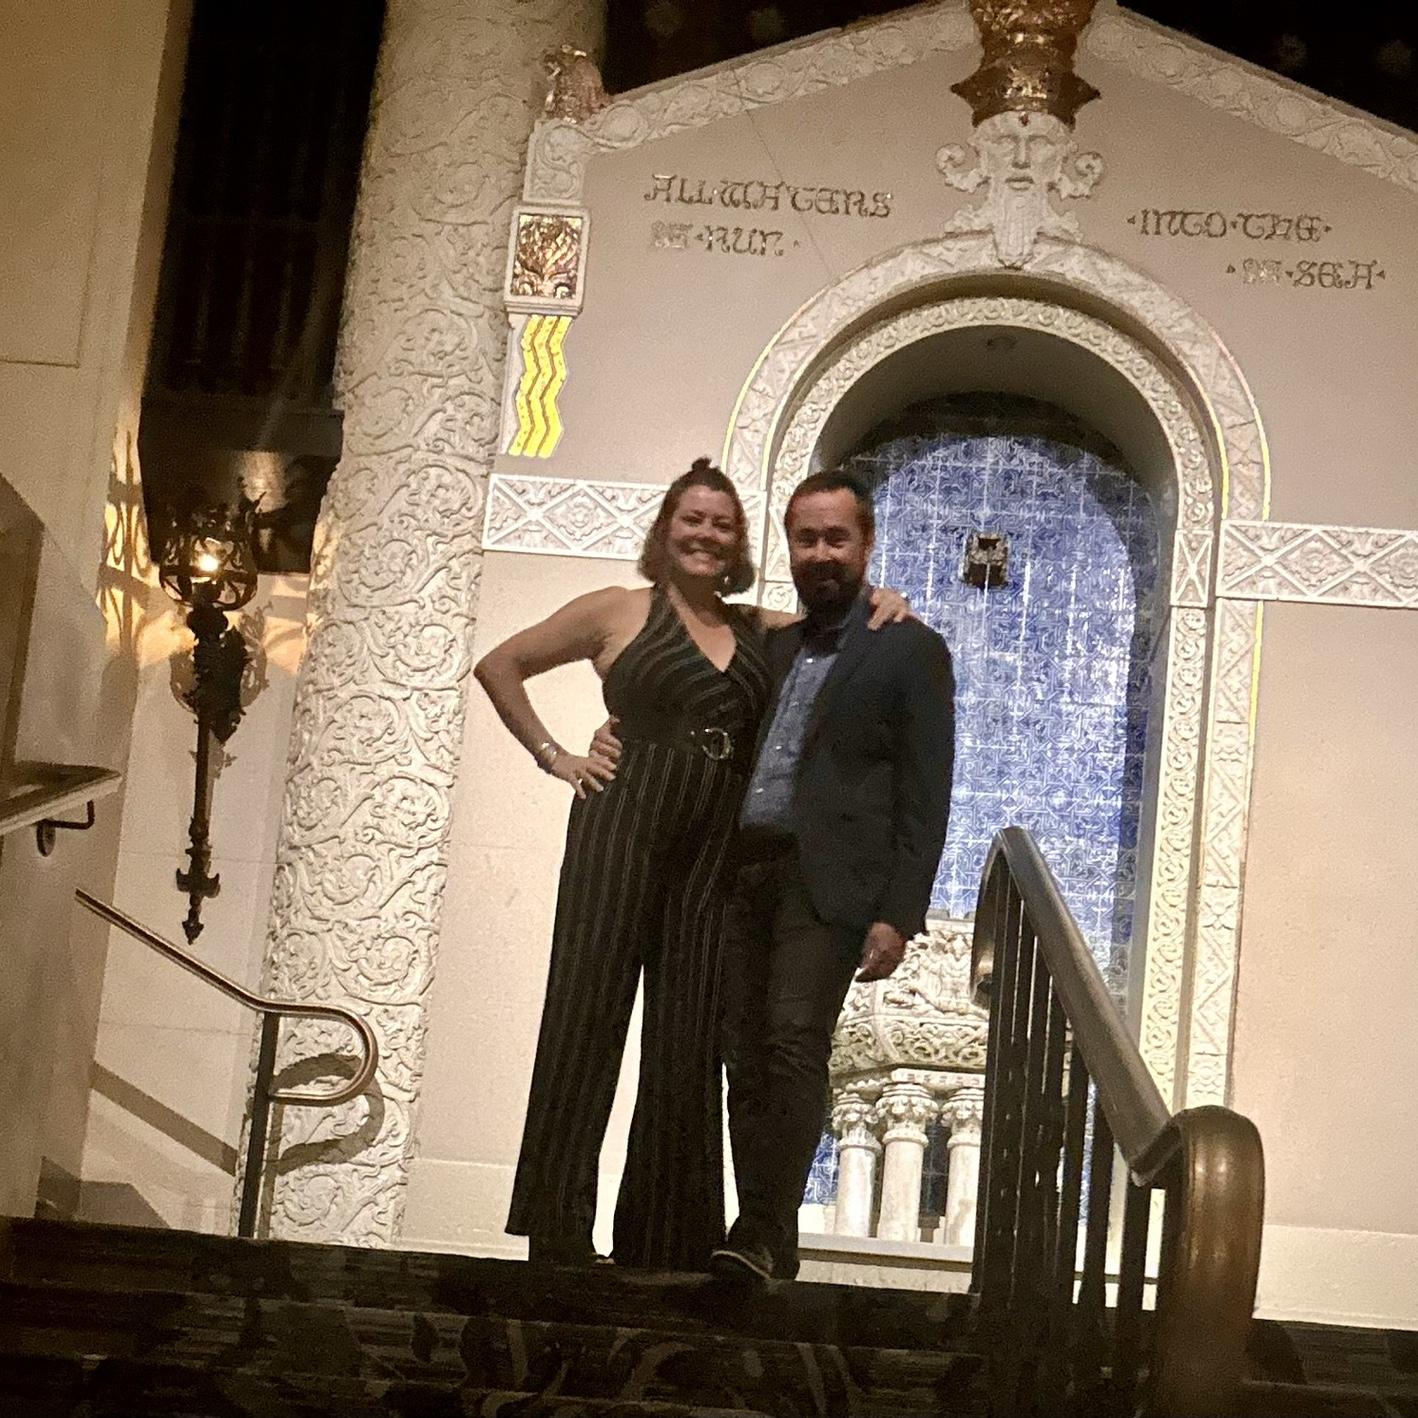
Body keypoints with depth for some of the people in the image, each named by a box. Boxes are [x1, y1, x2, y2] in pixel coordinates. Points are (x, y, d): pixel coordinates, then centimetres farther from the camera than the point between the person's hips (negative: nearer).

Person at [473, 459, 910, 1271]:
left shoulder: (762, 631, 14)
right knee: (587, 1016, -5)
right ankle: (558, 1228, -1)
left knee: (690, 1038, 4)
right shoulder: (620, 611, 6)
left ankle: (668, 1239, 11)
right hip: (625, 830, -3)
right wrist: (552, 755, 3)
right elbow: (500, 666, 9)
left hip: (717, 847, 4)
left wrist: (886, 612, 1)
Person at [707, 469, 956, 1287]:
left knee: (796, 1039, -20)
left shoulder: (909, 651, 4)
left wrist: (898, 915, -10)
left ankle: (762, 1234, -22)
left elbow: (925, 796, -2)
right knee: (748, 1062, 2)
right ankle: (770, 1248, 7)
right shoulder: (775, 648, 22)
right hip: (747, 875, 6)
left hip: (827, 880, -5)